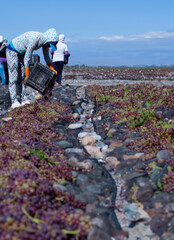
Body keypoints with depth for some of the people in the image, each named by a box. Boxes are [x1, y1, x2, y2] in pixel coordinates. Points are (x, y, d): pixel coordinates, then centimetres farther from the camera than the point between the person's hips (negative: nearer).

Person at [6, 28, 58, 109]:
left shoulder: (46, 40, -11)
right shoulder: (34, 39, -36)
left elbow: (47, 57, 1)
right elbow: (27, 59, -31)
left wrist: (53, 70, -9)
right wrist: (28, 76, -25)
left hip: (21, 53, 8)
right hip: (12, 51, -8)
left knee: (22, 76, 4)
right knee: (13, 76, -11)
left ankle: (23, 99, 5)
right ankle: (14, 102, -11)